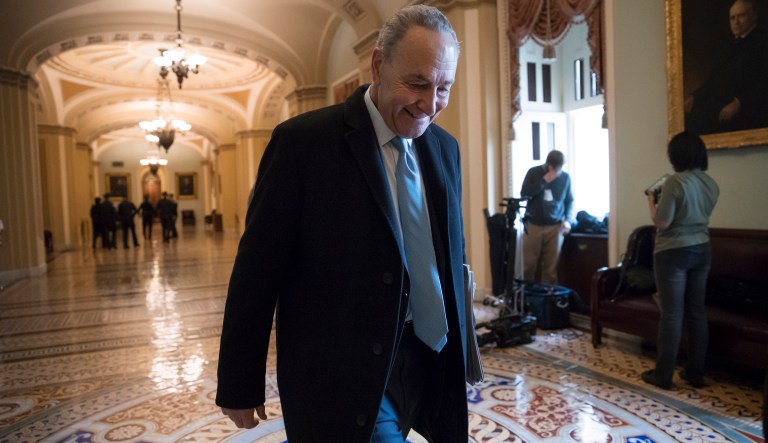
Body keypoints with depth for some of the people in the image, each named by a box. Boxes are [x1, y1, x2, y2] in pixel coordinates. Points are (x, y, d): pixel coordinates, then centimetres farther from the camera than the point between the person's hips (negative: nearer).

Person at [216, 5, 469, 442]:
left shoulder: (445, 147, 4)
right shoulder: (303, 142, -14)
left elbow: (452, 255, 11)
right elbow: (257, 270, -11)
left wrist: (458, 356, 14)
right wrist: (240, 386, -5)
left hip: (427, 366, 6)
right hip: (340, 379, -5)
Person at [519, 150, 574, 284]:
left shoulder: (565, 177, 6)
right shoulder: (534, 172, 1)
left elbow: (569, 200, 14)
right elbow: (524, 194, -9)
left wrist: (568, 219, -1)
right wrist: (544, 181, -14)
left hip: (555, 227, 1)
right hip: (533, 225, -1)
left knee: (551, 267, 0)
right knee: (528, 264, 0)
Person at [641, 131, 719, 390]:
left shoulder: (675, 182, -18)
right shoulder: (711, 184, 6)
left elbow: (662, 223, -17)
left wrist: (651, 202, 0)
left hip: (674, 253, -7)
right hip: (701, 251, 7)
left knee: (671, 314, -1)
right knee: (697, 312, 12)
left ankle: (663, 375, 8)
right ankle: (695, 373, 21)